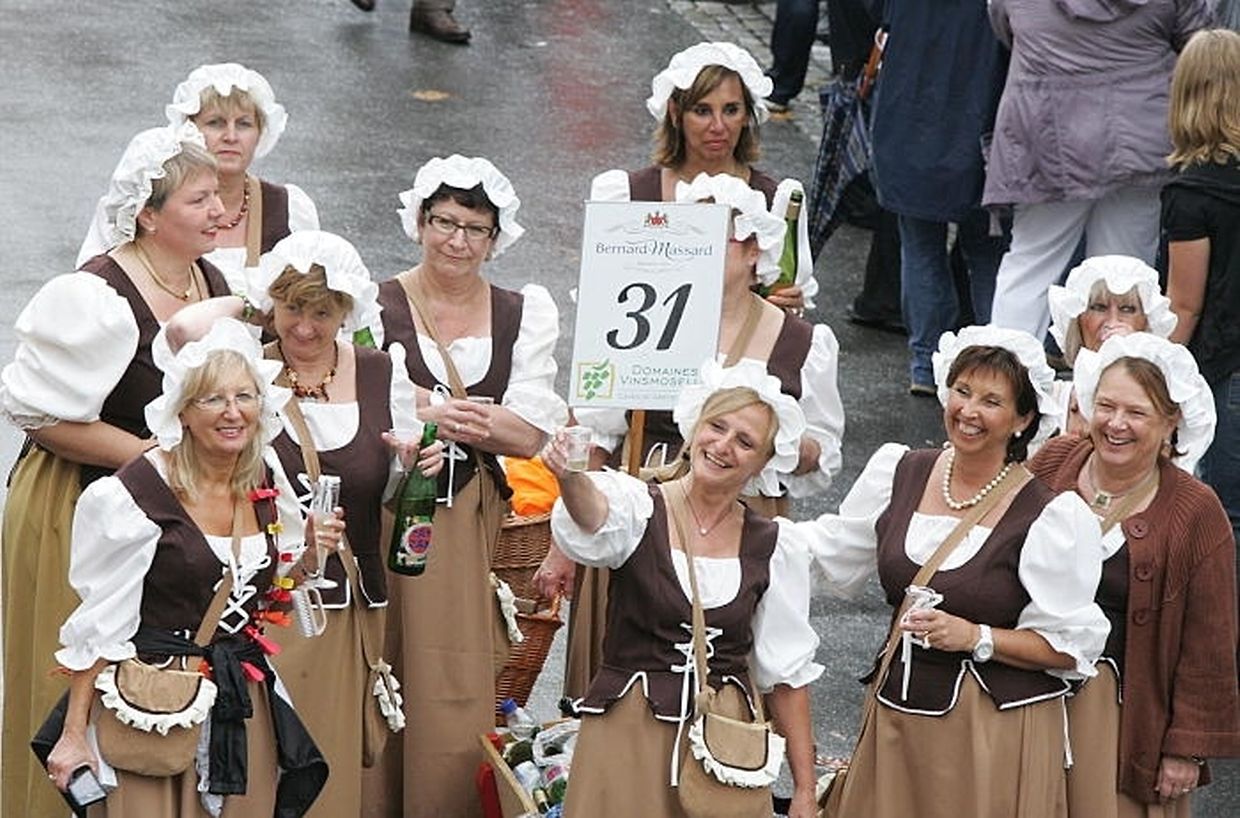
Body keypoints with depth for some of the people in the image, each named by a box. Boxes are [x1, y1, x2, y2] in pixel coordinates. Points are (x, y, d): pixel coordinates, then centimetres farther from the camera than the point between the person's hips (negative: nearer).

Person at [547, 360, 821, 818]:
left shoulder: (772, 550, 4)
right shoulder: (639, 508, -3)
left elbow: (787, 674, 8)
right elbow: (595, 522, -28)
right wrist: (572, 479, -51)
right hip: (630, 738, -2)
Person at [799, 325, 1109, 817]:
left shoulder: (1052, 517, -14)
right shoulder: (897, 472, 2)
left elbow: (1070, 647, -11)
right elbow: (834, 554, 16)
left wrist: (975, 637, -21)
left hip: (997, 730, -5)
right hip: (897, 711, 5)